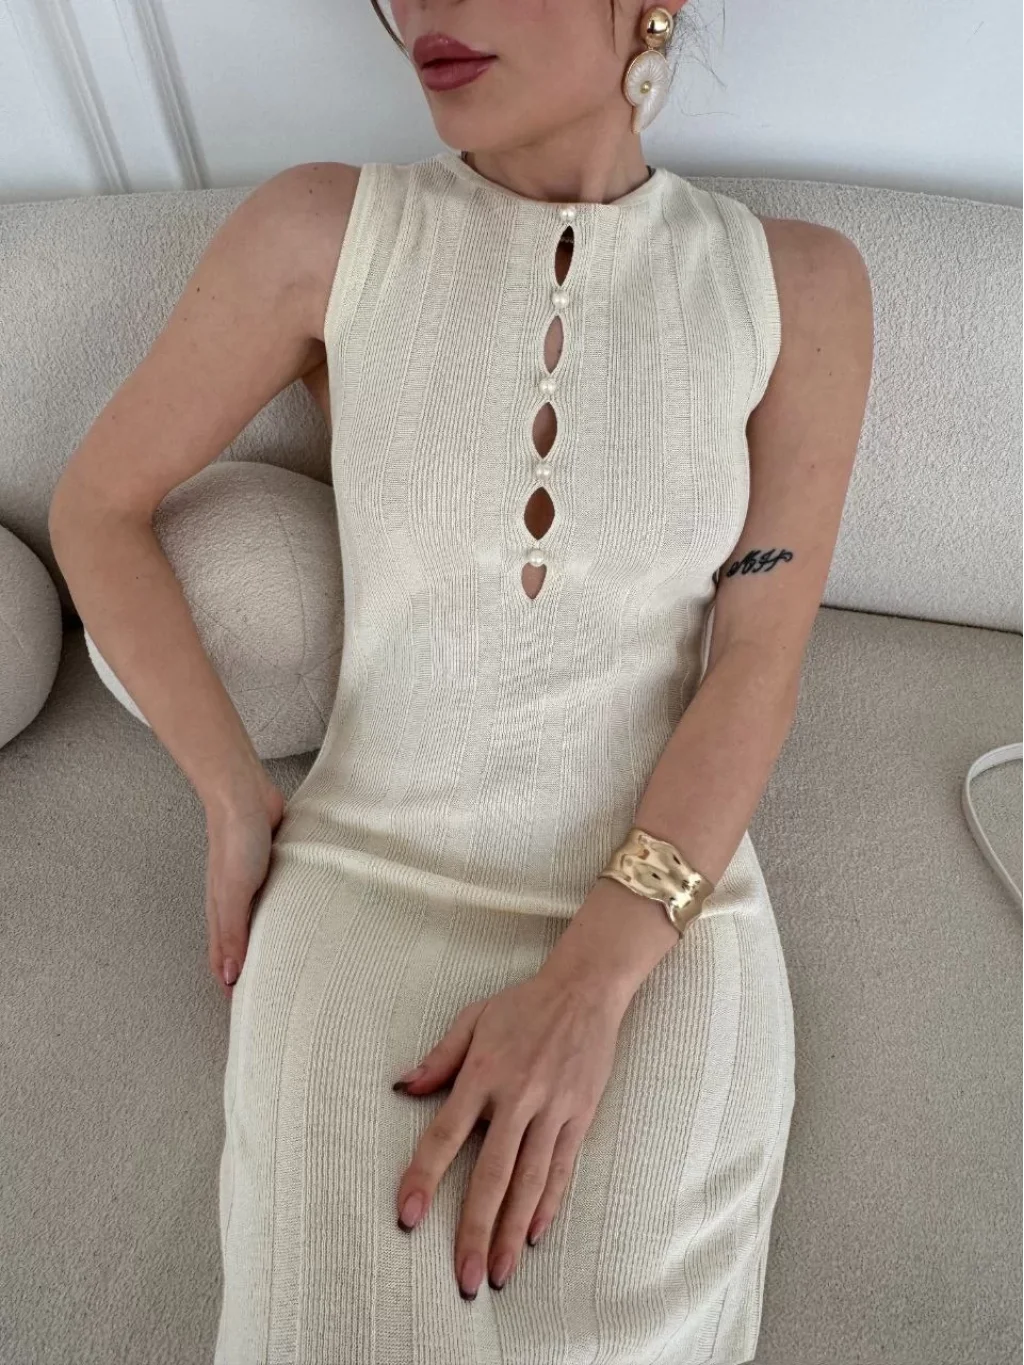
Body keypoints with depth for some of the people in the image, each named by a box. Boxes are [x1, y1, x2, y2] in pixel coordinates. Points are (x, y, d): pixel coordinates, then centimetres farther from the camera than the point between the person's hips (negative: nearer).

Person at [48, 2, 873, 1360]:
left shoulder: (799, 282, -4)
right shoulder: (323, 230, -6)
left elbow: (758, 674, -8)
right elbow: (97, 504, 4)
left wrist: (590, 984, -19)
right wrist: (236, 804, -3)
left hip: (660, 909, 1)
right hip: (364, 885, 0)